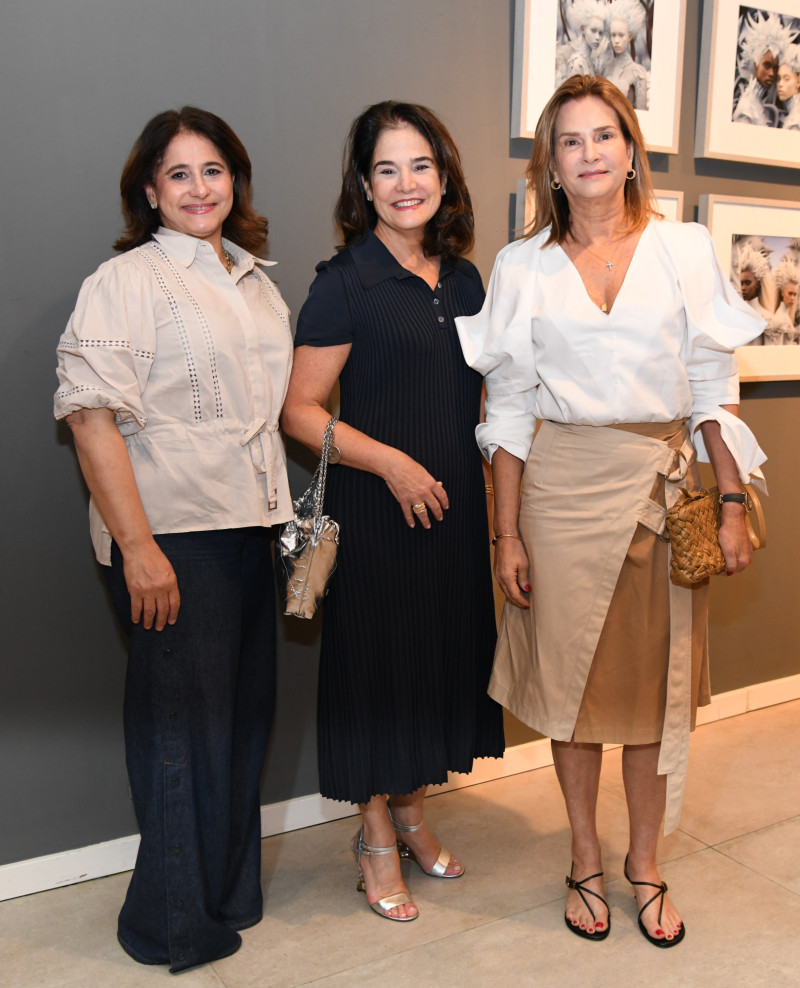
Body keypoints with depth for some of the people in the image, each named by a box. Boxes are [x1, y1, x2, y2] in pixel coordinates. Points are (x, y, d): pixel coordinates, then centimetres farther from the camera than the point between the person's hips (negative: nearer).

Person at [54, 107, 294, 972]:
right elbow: (91, 413, -16)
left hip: (248, 527, 7)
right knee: (182, 721, 2)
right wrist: (137, 546, -21)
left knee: (243, 710, 14)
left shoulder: (255, 283, 17)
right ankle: (176, 926, 22)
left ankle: (228, 894, 35)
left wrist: (287, 518, 18)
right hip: (170, 537, -7)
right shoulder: (126, 281, -7)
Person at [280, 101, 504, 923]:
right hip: (375, 506, -6)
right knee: (377, 656, 4)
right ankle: (375, 839, 24)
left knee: (444, 648, 14)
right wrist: (391, 462, -18)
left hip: (456, 501, 6)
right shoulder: (345, 283, -9)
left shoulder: (463, 279, 9)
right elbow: (299, 409, -11)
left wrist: (496, 467, 8)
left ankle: (410, 814, 34)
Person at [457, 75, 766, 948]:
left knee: (658, 679, 7)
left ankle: (645, 864, 28)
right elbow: (508, 409, 2)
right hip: (562, 484, 0)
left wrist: (732, 502, 0)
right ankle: (585, 863, 28)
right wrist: (506, 534, 0)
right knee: (572, 677, 7)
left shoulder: (683, 249, 4)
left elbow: (714, 386, 5)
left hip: (665, 484, 1)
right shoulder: (523, 266, 3)